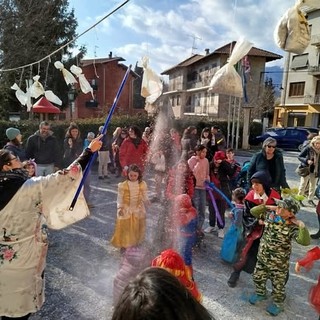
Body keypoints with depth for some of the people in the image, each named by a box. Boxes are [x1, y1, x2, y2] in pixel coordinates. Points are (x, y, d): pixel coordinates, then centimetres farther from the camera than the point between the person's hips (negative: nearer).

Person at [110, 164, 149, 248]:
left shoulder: (142, 184, -7)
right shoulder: (123, 185, -13)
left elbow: (144, 196, -2)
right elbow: (120, 198, -8)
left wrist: (146, 200, -23)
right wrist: (120, 208, -18)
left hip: (138, 209, 2)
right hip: (126, 209, -2)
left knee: (137, 228, 15)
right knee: (125, 228, 4)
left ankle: (136, 242, 36)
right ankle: (123, 244, 20)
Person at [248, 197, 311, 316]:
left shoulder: (292, 227, -25)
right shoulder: (270, 215, -11)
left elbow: (305, 242, -37)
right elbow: (253, 212, -2)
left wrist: (301, 225, -42)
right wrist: (266, 207, -13)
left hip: (279, 263, -5)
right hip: (262, 257, 5)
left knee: (278, 285, 18)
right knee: (258, 277, 23)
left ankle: (278, 303, 44)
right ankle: (260, 294, 52)